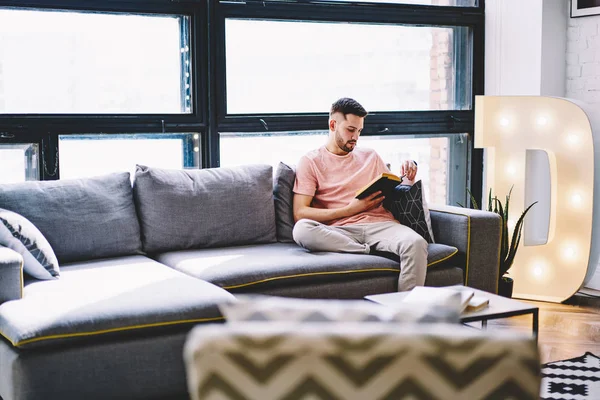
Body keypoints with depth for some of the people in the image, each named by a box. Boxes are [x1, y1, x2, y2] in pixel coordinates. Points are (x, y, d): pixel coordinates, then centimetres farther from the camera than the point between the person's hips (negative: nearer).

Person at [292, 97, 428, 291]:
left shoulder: (370, 157, 24)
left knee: (416, 243, -32)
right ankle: (373, 253, -29)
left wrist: (407, 179, 5)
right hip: (340, 230, -2)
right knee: (302, 230, -35)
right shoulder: (311, 161, 11)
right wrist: (350, 210, -8)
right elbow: (300, 213, -1)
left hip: (379, 224, 2)